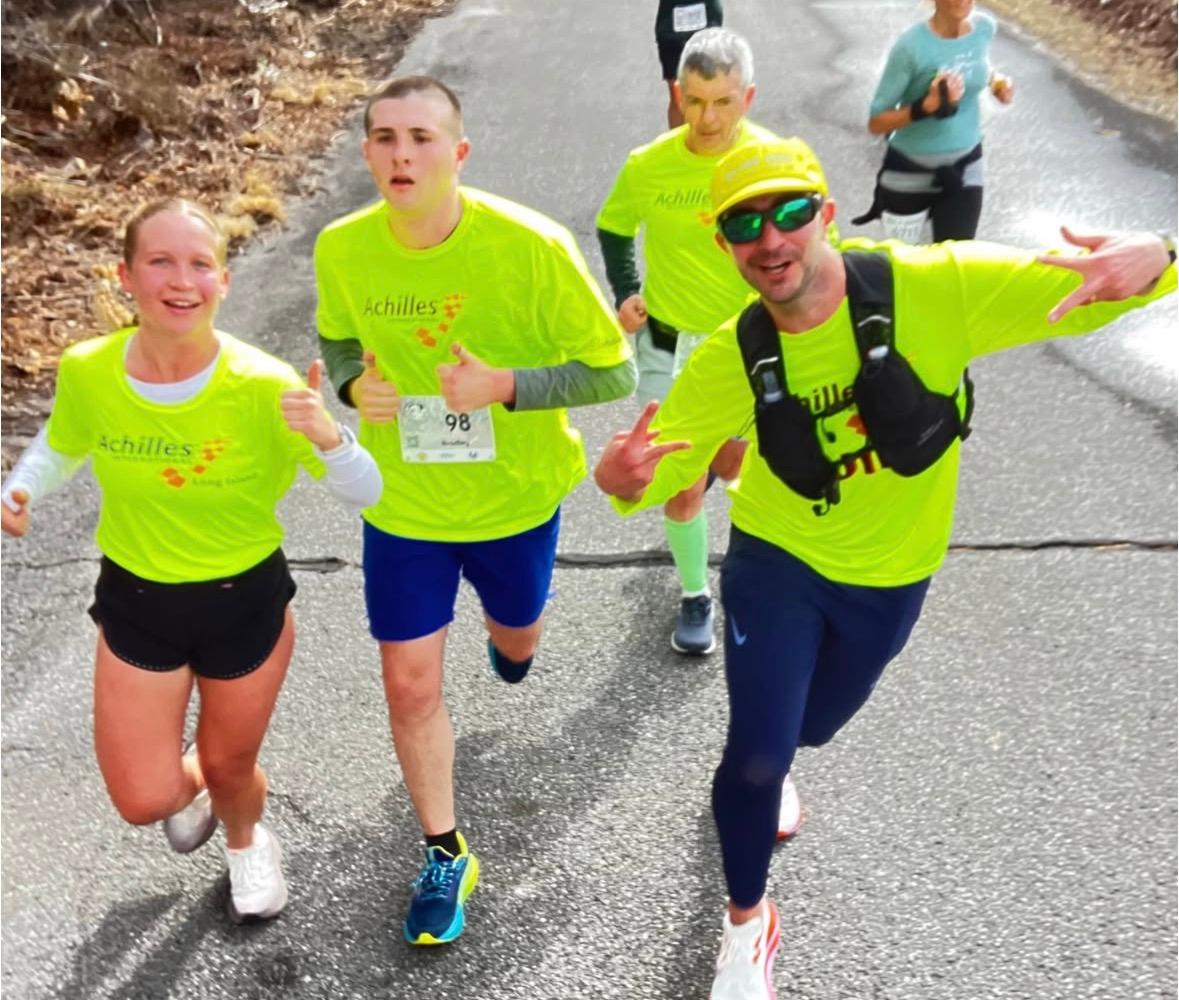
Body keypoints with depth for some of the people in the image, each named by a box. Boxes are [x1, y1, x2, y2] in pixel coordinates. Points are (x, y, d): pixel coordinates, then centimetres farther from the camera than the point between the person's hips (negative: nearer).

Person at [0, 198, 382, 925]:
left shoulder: (265, 388, -25)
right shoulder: (86, 373, -17)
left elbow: (366, 495, -19)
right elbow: (63, 444, 7)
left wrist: (327, 436, -40)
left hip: (247, 599, -2)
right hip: (136, 600, 2)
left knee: (230, 767, 20)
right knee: (142, 800, 6)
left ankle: (246, 839, 59)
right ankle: (188, 787, 46)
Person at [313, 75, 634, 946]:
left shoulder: (532, 246, -25)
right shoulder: (342, 249, -14)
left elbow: (614, 372, -18)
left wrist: (505, 386, -32)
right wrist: (353, 386, -17)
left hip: (516, 495, -1)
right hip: (402, 503, 1)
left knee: (515, 641, 25)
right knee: (411, 686, 3)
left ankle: (507, 631, 66)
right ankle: (446, 856, 26)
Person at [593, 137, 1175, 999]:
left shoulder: (935, 287, -26)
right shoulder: (730, 358, -21)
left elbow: (1083, 290, -23)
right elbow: (660, 465, -14)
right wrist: (622, 478, -40)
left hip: (891, 577, 1)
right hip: (776, 563, -1)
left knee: (811, 727, 25)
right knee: (759, 756, -7)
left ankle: (766, 769, 67)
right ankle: (747, 924, 25)